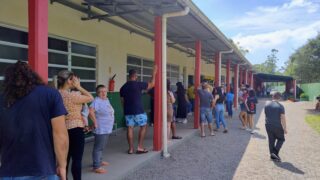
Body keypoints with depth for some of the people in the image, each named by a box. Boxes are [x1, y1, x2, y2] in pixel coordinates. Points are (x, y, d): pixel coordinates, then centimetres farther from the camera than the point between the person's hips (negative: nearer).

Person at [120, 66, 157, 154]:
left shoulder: (123, 87, 7)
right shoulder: (138, 84, -10)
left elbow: (122, 101, 12)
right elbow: (151, 84, 1)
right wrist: (154, 74, 11)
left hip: (128, 111, 5)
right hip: (138, 110, -5)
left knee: (130, 128, 8)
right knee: (143, 126, 9)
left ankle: (131, 149, 11)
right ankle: (140, 147, 7)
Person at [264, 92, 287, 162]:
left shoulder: (267, 105, 5)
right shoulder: (280, 106, -10)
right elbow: (283, 118, -12)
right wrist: (285, 129, -7)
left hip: (268, 126, 4)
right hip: (277, 126, -4)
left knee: (271, 140, 13)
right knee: (281, 139, 14)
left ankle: (272, 155, 18)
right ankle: (275, 153, 0)